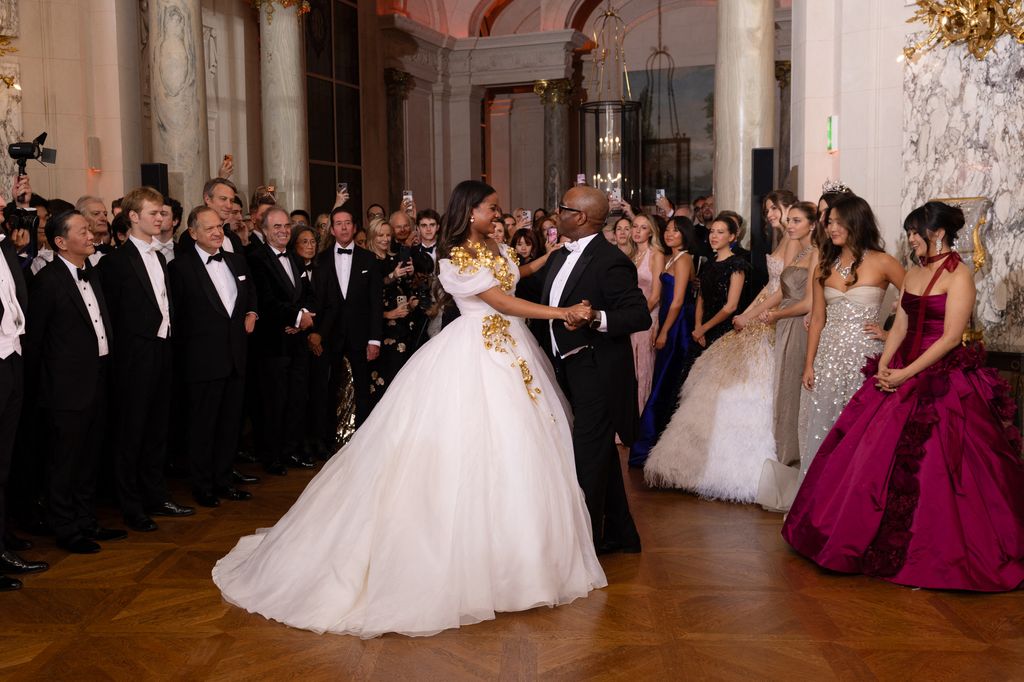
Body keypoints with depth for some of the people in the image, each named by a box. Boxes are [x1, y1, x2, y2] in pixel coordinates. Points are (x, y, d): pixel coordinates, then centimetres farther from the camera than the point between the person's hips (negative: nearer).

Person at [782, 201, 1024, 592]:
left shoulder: (959, 276, -9)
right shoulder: (913, 274, 13)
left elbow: (951, 337, -15)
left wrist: (905, 374, -17)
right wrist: (883, 368, -3)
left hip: (943, 380, -7)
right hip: (900, 375, 7)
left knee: (930, 467, -6)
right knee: (872, 455, 6)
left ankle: (936, 554, 8)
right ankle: (879, 542, 20)